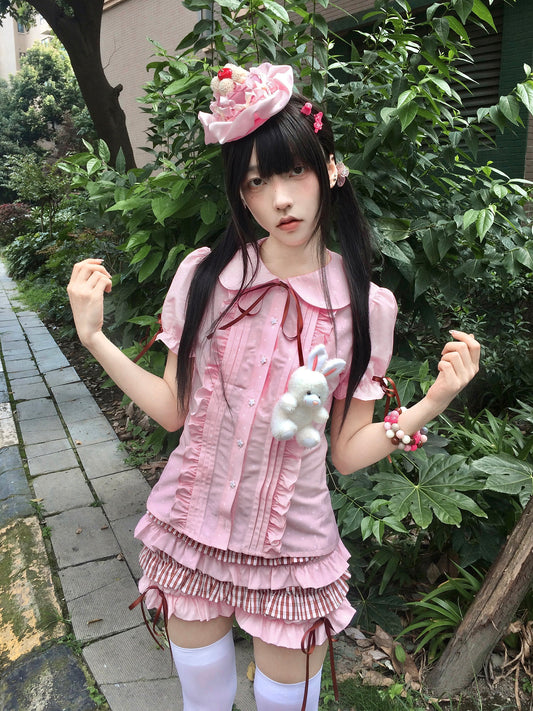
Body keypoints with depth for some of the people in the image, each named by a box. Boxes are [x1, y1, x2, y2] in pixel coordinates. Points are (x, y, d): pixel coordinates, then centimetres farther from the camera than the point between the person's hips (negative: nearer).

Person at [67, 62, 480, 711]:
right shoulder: (203, 275, -10)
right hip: (190, 532, 2)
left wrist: (429, 405, -18)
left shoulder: (367, 306, -11)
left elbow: (347, 452, -6)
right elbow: (174, 410, -4)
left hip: (293, 548, -1)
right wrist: (95, 337, -10)